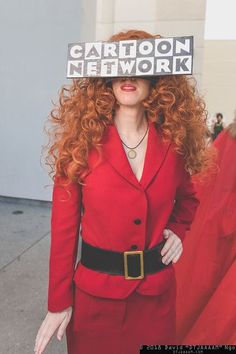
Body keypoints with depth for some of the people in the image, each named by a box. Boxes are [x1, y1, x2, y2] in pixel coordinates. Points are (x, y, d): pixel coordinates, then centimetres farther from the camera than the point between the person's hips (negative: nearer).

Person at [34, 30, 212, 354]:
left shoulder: (173, 141, -4)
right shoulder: (83, 140, -11)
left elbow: (187, 198, 16)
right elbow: (64, 225, -8)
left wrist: (178, 229, -4)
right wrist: (59, 302, -6)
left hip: (157, 291, 3)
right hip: (95, 291, -2)